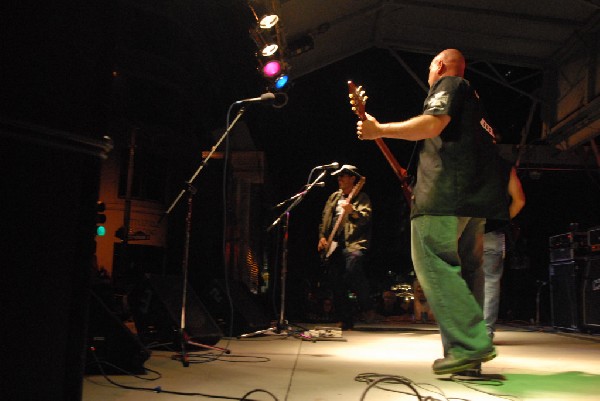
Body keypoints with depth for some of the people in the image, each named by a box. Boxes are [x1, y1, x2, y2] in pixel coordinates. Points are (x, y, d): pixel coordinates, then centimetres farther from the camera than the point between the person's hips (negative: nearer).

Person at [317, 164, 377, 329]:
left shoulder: (362, 198, 3)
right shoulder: (334, 197, 20)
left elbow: (365, 218, -14)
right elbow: (324, 219, 21)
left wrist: (352, 212, -32)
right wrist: (322, 237, 8)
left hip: (353, 243, -6)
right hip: (334, 246, 6)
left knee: (352, 269, -32)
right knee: (336, 285, 1)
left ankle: (367, 307, -10)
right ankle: (347, 320, 12)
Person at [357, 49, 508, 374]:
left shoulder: (448, 84, 4)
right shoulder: (471, 98, 33)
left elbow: (432, 124, -16)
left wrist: (378, 130, -8)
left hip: (446, 192, -10)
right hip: (475, 198, 10)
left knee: (431, 264, -13)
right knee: (454, 272, 10)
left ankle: (470, 344, -17)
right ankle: (466, 349, 10)